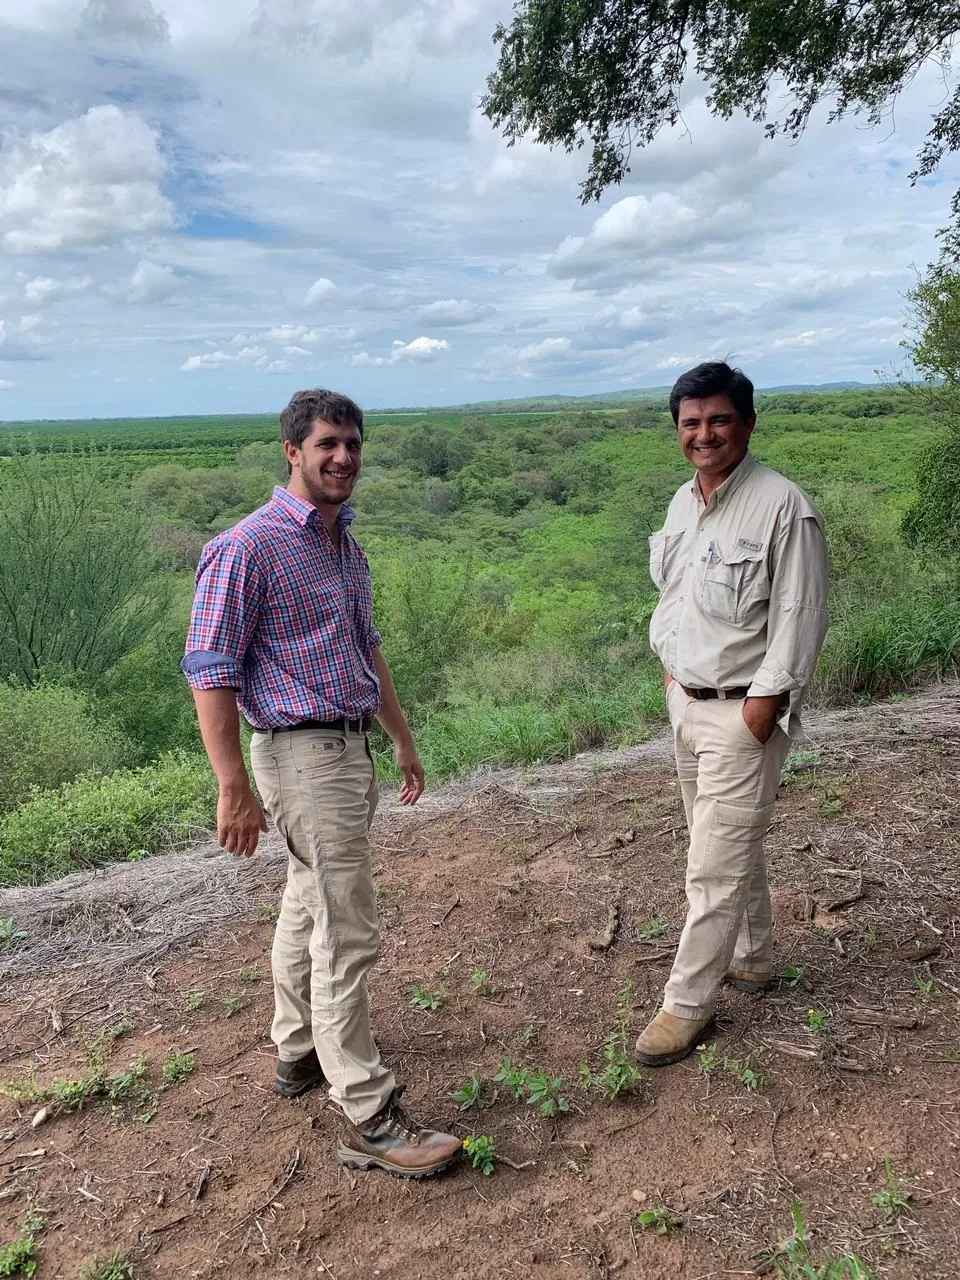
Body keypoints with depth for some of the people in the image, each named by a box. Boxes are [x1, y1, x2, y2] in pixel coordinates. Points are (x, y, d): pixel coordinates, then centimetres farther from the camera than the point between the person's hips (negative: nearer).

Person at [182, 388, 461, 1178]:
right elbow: (211, 669, -16)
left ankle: (300, 1051, 38)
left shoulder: (345, 544, 11)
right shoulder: (249, 547, -15)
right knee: (348, 934, -5)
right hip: (304, 756, -9)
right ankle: (369, 1119, 6)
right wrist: (236, 789, -19)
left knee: (309, 910, 21)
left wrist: (404, 739, 21)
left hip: (350, 748, 9)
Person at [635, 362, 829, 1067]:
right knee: (732, 843, 20)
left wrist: (763, 704, -18)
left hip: (743, 710, -8)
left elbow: (800, 618, -17)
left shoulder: (784, 506, -16)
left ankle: (688, 1003, 11)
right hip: (686, 699, 8)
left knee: (717, 863, -2)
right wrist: (669, 661, 13)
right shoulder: (683, 503, 9)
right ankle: (754, 958, 39)